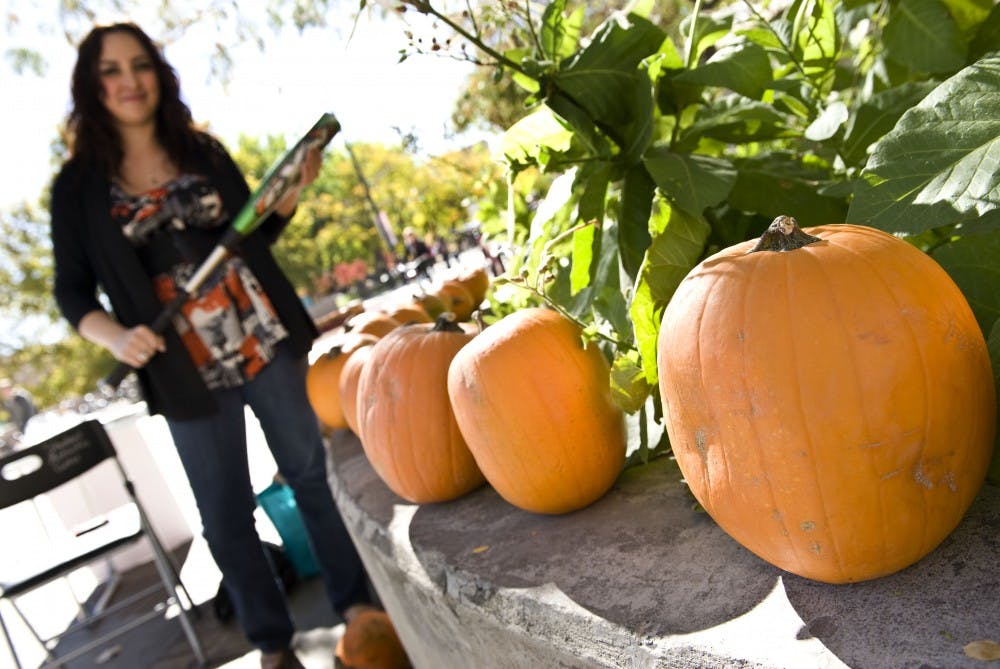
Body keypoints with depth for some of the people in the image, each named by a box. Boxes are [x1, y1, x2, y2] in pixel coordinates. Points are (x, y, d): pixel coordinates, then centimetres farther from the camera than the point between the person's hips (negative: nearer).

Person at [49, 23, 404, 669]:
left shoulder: (204, 151, 6)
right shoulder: (79, 185, 1)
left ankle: (356, 605, 28)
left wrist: (291, 193, -4)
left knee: (313, 475, 10)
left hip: (268, 345, 2)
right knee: (227, 518, 9)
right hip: (189, 375, -1)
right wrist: (116, 335, -17)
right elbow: (72, 291, 2)